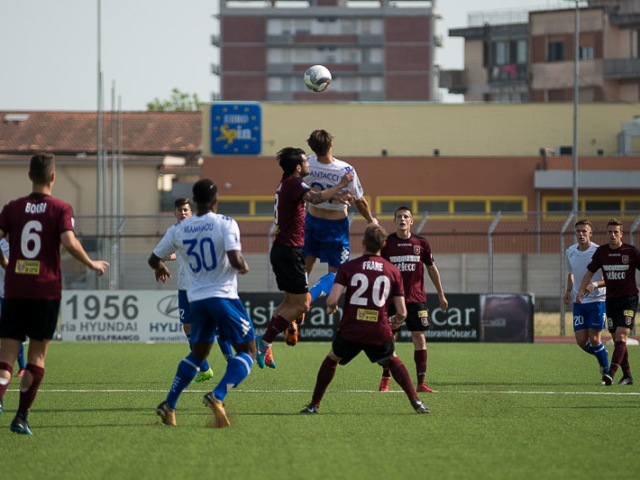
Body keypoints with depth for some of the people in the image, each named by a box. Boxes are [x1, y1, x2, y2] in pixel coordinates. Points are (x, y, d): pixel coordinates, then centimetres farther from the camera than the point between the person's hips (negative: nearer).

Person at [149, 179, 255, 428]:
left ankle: (168, 405, 19)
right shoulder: (226, 224, -10)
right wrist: (243, 266, 2)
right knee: (247, 350, 4)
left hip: (196, 300, 5)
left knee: (198, 353, 24)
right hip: (224, 296, -5)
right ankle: (217, 397, -17)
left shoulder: (179, 230, 5)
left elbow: (154, 259, 14)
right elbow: (235, 260, -22)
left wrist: (161, 268, 37)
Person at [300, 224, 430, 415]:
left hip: (350, 330, -1)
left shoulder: (348, 267, -2)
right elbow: (401, 313, 2)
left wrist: (331, 308, 12)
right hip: (380, 332, 1)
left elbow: (332, 300, -12)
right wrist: (396, 322, 26)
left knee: (331, 360, 25)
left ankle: (314, 405, 24)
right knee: (393, 361, 27)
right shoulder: (393, 271, 3)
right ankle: (416, 401, 15)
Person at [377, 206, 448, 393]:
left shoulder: (421, 243, 3)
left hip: (417, 299, 1)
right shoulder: (386, 244, 0)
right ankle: (385, 380, 14)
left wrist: (441, 295, 15)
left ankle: (421, 383, -3)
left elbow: (432, 268, 13)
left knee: (419, 337, -4)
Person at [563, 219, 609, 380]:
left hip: (597, 300, -5)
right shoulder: (570, 252, 3)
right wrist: (568, 291, 6)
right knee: (581, 341, 0)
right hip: (578, 301, 5)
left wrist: (595, 285, -29)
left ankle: (606, 370, 11)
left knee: (594, 339, -8)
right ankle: (601, 357, 29)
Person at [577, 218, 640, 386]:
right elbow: (590, 272, 10)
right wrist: (581, 290, -3)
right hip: (611, 300, 4)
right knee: (617, 339, 6)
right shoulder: (601, 252, 3)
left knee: (621, 336, -16)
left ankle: (611, 373, -26)